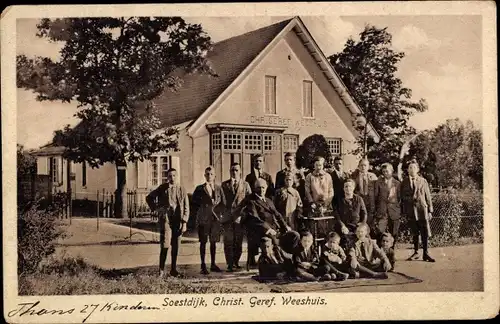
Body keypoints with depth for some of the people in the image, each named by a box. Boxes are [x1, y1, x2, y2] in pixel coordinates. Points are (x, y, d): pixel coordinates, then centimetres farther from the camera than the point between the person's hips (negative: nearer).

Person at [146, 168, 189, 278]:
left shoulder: (181, 190, 6)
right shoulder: (162, 188, 4)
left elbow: (186, 208, 5)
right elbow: (149, 197, 17)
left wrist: (184, 223, -3)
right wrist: (154, 209, 4)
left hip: (178, 221, 2)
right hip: (165, 219, -2)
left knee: (175, 246, 8)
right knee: (165, 245, -10)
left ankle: (173, 269, 19)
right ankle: (161, 270, -3)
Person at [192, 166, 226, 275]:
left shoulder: (218, 189, 8)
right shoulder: (200, 189, 1)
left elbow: (223, 203, 13)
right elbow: (194, 203, 5)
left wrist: (219, 212, 3)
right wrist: (198, 213, 0)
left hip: (215, 218, 3)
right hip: (203, 219, -3)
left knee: (213, 242, 9)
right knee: (203, 242, -1)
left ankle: (213, 264, 18)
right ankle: (203, 266, 4)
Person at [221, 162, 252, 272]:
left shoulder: (245, 185, 8)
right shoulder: (225, 184, 8)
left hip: (240, 217, 1)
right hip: (228, 216, -1)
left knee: (239, 241, 5)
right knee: (229, 241, -4)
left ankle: (236, 262, 18)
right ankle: (230, 264, 0)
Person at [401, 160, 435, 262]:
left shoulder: (423, 181, 6)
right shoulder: (404, 182, 7)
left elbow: (428, 197, 6)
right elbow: (402, 197, 9)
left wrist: (430, 210, 2)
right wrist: (404, 211, 2)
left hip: (422, 209, -1)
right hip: (410, 211, 1)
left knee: (425, 233, -4)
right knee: (414, 233, 8)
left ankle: (425, 254, 3)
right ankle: (416, 253, 19)